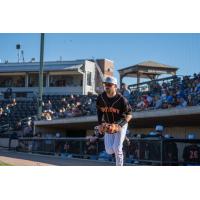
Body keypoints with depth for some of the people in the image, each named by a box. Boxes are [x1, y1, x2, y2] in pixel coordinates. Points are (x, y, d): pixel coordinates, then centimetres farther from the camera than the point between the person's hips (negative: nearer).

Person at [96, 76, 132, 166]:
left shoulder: (121, 100, -22)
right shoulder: (100, 98, -10)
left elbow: (129, 115, -15)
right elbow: (99, 110, 9)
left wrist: (120, 125, -28)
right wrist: (100, 124, -2)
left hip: (120, 125, -4)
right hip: (108, 126, 4)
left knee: (116, 148, -13)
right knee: (109, 150, -2)